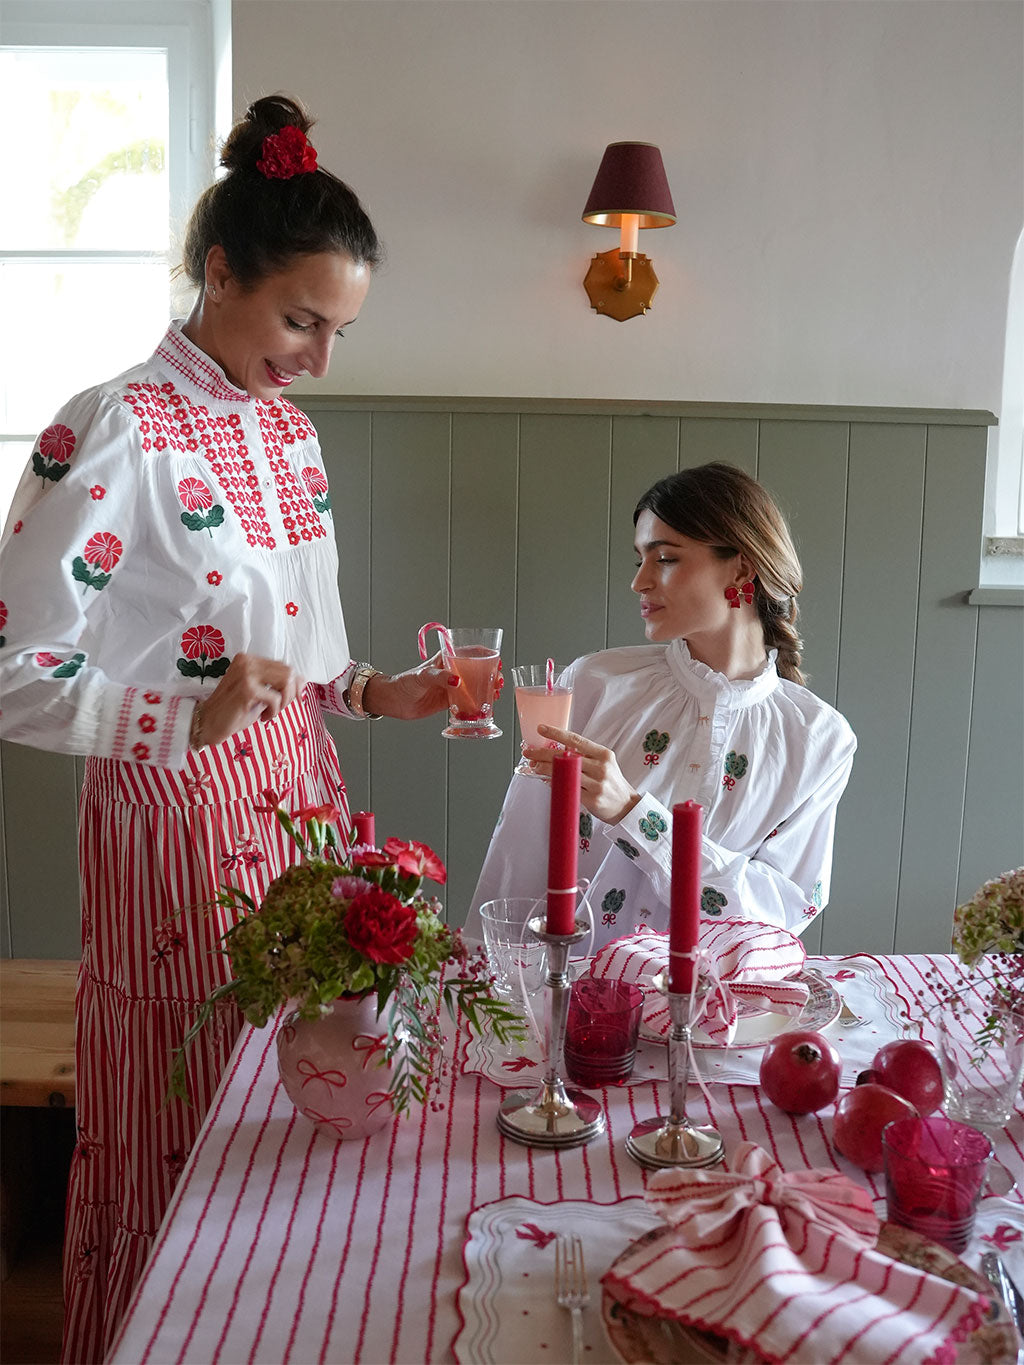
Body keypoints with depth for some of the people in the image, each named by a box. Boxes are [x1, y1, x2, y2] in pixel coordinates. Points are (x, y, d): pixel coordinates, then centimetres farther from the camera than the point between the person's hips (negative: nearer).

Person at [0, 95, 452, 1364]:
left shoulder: (287, 429, 9)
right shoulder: (111, 435, -16)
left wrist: (372, 691, 3)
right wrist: (187, 721, -24)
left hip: (298, 800, 7)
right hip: (176, 825, -7)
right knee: (171, 1151, 8)